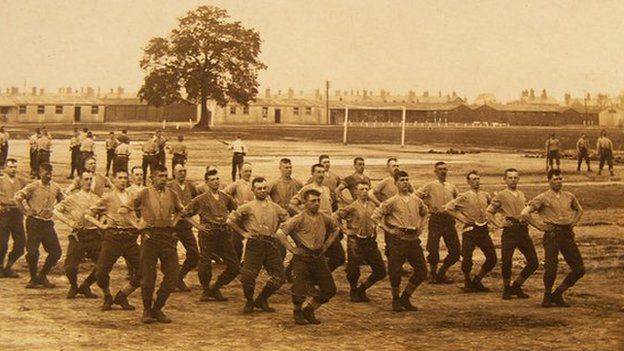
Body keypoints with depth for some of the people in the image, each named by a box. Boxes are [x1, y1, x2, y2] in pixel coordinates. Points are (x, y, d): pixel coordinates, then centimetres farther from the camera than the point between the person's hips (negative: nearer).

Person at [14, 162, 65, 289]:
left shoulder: (56, 188, 5)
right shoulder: (34, 186, -9)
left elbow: (64, 201, 21)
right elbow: (18, 197, -14)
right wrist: (26, 212, -11)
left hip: (48, 224, 5)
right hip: (34, 223, -5)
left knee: (56, 252, 2)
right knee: (32, 252, -6)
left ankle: (42, 276, 19)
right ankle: (33, 279, 14)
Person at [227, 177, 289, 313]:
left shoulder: (275, 207, 11)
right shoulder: (248, 207, 0)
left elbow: (287, 220, 26)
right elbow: (230, 220, 0)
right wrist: (243, 233, 0)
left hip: (272, 244, 4)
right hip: (254, 245, -4)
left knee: (279, 276, 2)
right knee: (248, 276, -9)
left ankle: (262, 300, 21)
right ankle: (249, 301, 17)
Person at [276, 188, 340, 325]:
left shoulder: (324, 218, 5)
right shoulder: (299, 219, -12)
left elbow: (336, 228, 26)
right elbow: (280, 233, -16)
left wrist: (327, 244, 15)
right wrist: (291, 248, -13)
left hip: (319, 257, 5)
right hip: (302, 259, -5)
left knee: (329, 290, 5)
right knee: (300, 292, -5)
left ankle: (309, 311, 25)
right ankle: (297, 312, 26)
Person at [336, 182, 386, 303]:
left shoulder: (372, 205, 8)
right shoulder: (352, 207, -9)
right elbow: (335, 217, -5)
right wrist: (344, 230, -5)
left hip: (371, 241, 5)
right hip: (356, 242, -5)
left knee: (381, 271, 3)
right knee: (353, 271, 2)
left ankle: (362, 289, 22)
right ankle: (353, 291, 31)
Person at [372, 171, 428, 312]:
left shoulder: (416, 200, 8)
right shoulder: (392, 202, -6)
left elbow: (424, 212, 30)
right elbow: (375, 216, -7)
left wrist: (420, 226, 15)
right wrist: (388, 230, -9)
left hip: (414, 240, 5)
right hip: (398, 240, -5)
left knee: (422, 271, 3)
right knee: (395, 272, -3)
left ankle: (405, 298, 18)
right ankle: (396, 300, 19)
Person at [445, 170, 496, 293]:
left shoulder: (485, 195, 9)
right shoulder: (464, 197, -6)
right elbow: (448, 208, -8)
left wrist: (488, 216, 14)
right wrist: (462, 218, -9)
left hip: (483, 229, 5)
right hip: (470, 230, -5)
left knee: (492, 258, 2)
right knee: (467, 259, -5)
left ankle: (477, 281, 19)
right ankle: (467, 283, 20)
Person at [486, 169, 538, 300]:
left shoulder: (522, 195, 17)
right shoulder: (501, 195, 1)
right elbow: (489, 212, 5)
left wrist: (527, 221, 15)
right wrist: (499, 224, -4)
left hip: (523, 231, 5)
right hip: (509, 232, -5)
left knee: (533, 262, 1)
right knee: (507, 263, -7)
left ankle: (516, 287, 17)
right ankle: (506, 289, 15)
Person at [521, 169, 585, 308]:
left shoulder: (569, 196, 12)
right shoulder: (543, 198, -4)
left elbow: (579, 210, 32)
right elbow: (525, 213, -7)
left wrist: (573, 223, 16)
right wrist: (539, 226, -6)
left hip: (567, 234, 5)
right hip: (552, 235, -5)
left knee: (579, 269, 2)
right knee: (551, 269, -9)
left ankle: (558, 295, 16)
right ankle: (547, 297, 14)